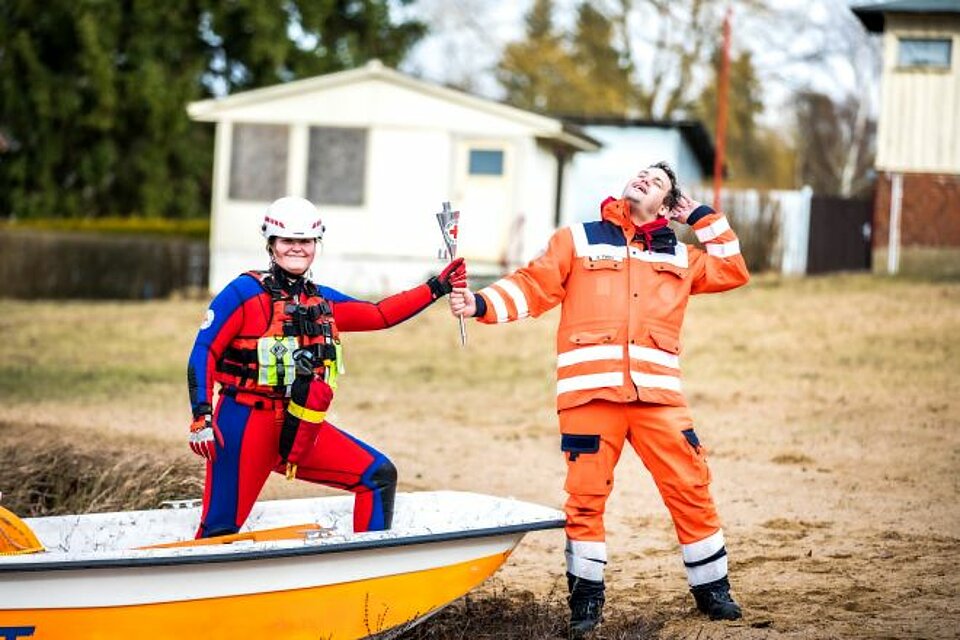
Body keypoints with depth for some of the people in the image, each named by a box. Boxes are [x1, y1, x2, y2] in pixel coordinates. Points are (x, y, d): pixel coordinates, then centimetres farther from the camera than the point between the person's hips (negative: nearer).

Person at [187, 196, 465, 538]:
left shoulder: (323, 301, 14)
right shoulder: (245, 292, -5)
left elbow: (379, 314, 21)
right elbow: (204, 351, -8)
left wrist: (437, 288, 16)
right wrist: (201, 416, -19)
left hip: (299, 429, 6)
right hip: (244, 424, -6)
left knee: (379, 475, -1)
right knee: (221, 529, -10)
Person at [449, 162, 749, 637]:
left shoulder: (679, 256, 21)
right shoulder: (579, 240, 14)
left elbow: (732, 272, 20)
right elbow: (533, 286, 7)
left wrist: (701, 217, 18)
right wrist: (480, 304, -9)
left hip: (657, 393, 2)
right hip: (591, 391, -2)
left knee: (691, 489, -1)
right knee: (585, 496, -3)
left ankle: (712, 589, 13)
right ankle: (586, 597, 10)